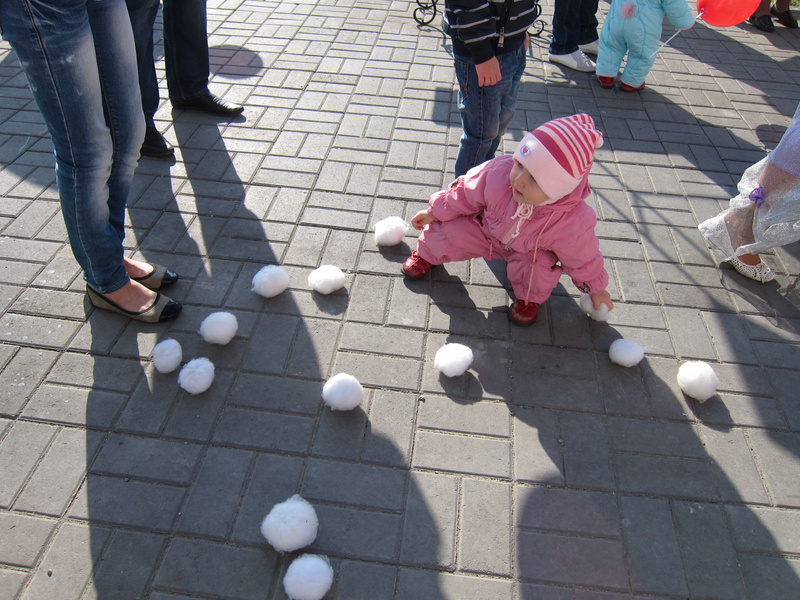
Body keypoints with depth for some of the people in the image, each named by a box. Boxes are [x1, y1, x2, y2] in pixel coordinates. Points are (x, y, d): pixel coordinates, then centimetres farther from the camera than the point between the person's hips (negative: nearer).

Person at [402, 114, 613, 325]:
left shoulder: (573, 223, -39)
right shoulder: (498, 171, -35)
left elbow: (583, 259, -18)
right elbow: (466, 194, -14)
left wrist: (596, 289, -1)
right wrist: (434, 213, -3)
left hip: (532, 251, -2)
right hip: (486, 229, 2)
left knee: (537, 265, -31)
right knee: (451, 230, -11)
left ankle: (530, 297, 5)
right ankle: (427, 254, 26)